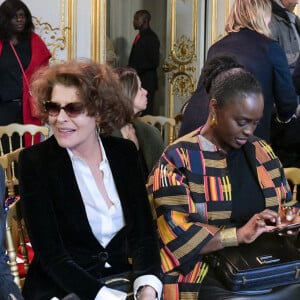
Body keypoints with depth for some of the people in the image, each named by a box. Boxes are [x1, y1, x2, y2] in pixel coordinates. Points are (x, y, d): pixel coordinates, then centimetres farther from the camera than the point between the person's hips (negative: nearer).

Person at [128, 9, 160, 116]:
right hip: (137, 81, 9)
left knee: (146, 114, -7)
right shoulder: (140, 36, 16)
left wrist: (136, 70, -18)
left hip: (147, 82, -9)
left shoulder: (151, 37, -11)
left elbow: (154, 62, -17)